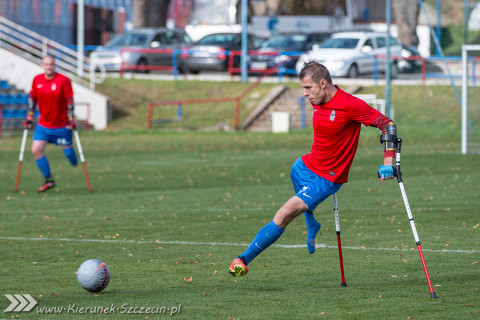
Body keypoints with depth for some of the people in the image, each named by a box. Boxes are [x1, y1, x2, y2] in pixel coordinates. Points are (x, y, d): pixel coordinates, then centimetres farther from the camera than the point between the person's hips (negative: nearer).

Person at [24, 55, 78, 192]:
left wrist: (71, 120, -15)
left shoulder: (64, 80, -13)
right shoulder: (37, 80, -1)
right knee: (36, 150, -8)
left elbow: (69, 101, -11)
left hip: (62, 125, -4)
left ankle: (75, 164, 39)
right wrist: (29, 118, 8)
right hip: (43, 124, 4)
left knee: (68, 151, 4)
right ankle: (48, 180, 3)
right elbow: (32, 99, 10)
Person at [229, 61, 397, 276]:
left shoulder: (350, 105, -22)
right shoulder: (318, 102, 1)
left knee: (284, 215, -15)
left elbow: (387, 125, -17)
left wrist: (388, 162, -22)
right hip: (304, 167, 8)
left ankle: (244, 259, -11)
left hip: (326, 180, -8)